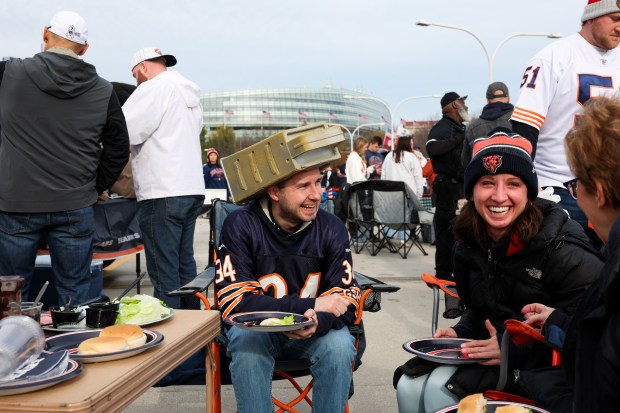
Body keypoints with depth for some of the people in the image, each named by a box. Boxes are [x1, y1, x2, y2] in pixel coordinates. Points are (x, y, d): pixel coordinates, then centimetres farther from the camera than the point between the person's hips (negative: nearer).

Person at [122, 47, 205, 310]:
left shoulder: (154, 88, -8)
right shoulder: (190, 93, 19)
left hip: (162, 193, -9)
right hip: (192, 189, 9)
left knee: (164, 271, -4)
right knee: (184, 264, 15)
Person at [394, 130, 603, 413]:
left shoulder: (563, 249, -17)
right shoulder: (468, 246, 4)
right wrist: (460, 333, -1)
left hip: (543, 366, -6)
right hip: (489, 348, 6)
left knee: (442, 388, -23)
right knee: (409, 387, -13)